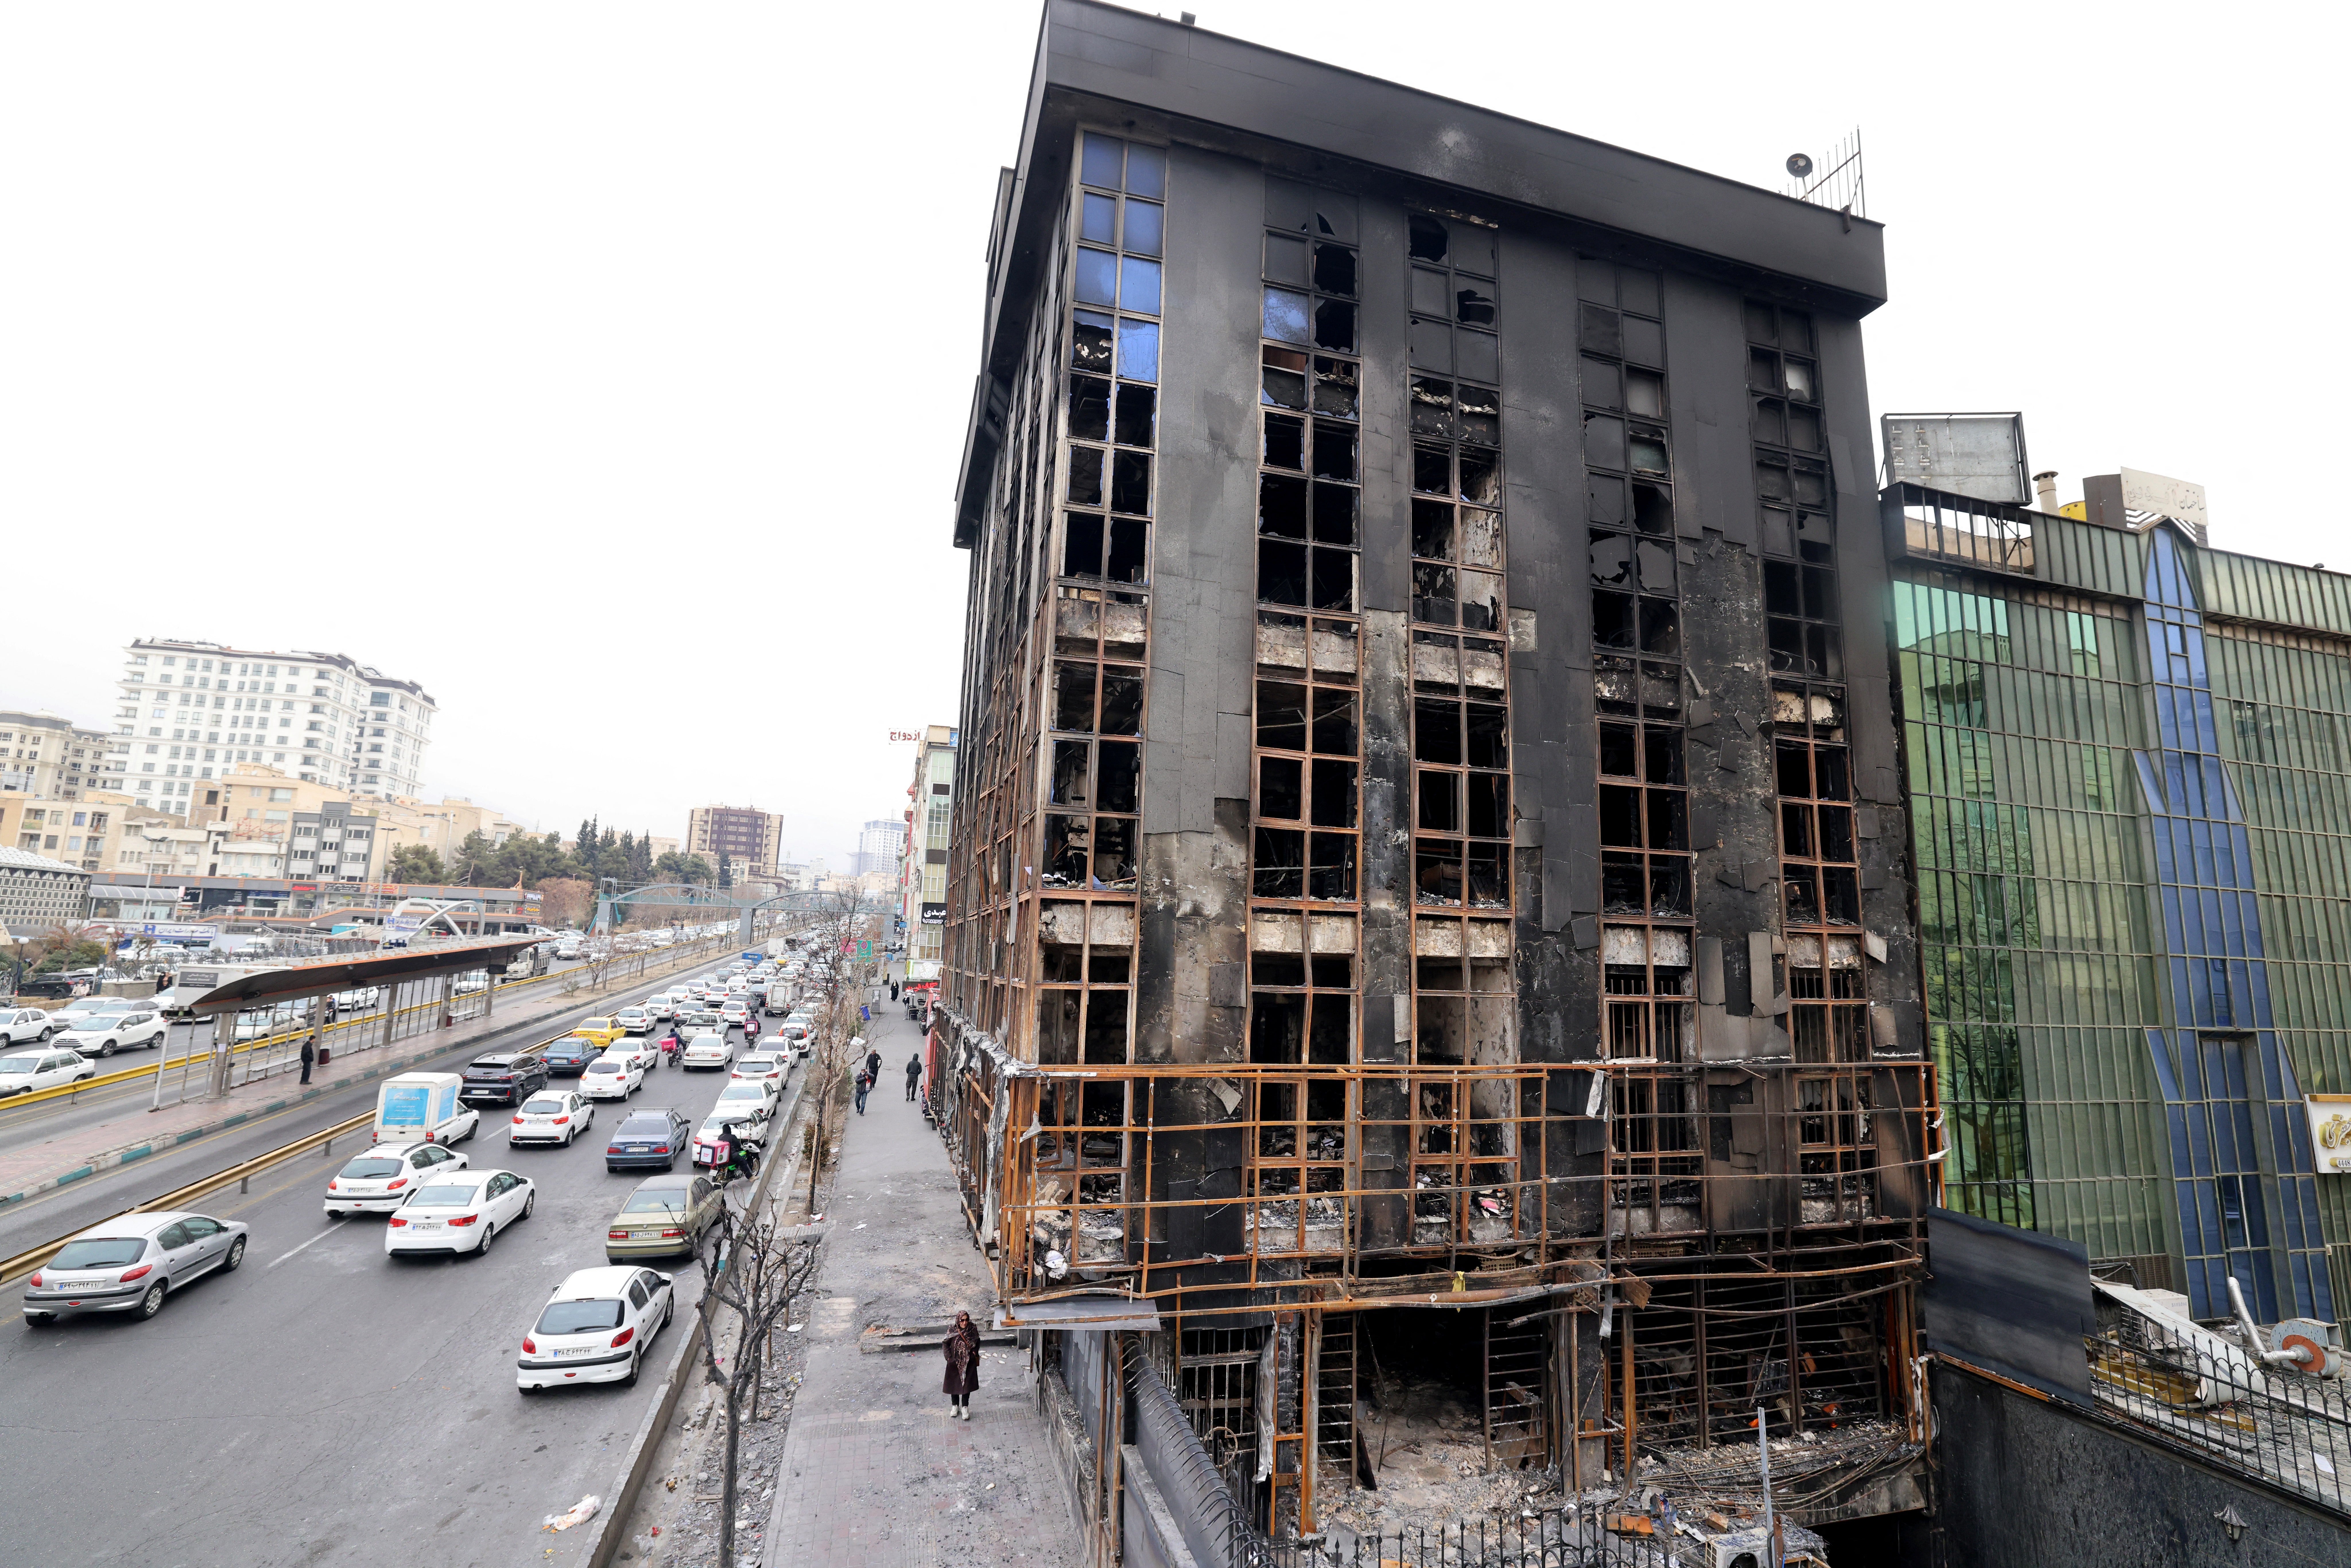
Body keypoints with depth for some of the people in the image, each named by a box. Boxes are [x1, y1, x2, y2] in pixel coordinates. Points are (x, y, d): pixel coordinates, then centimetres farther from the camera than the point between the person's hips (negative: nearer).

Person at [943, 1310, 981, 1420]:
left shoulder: (973, 1331, -13)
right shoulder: (952, 1332, -17)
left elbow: (977, 1343, 5)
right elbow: (945, 1345, -4)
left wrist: (975, 1353, -7)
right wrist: (949, 1357, -9)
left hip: (969, 1363, 0)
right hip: (955, 1363, 0)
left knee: (967, 1384, 8)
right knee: (954, 1384, 14)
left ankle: (965, 1407, 26)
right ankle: (955, 1406, 35)